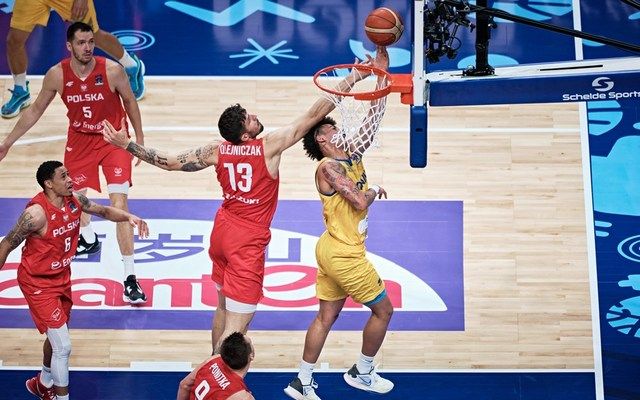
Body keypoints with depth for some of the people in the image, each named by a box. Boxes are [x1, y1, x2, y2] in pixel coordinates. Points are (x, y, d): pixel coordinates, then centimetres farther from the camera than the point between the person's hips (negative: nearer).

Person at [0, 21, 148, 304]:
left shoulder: (112, 70, -22)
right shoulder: (57, 75, -15)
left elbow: (129, 101, -3)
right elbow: (36, 110, 1)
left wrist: (139, 139, 1)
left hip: (113, 139, -4)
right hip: (79, 140, 4)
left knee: (119, 205, -14)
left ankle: (130, 278, -12)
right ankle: (89, 240, 53)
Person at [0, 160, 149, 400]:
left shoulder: (75, 201, -8)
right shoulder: (37, 213, -29)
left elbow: (104, 211, 9)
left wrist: (128, 217, -9)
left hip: (62, 277, 8)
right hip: (38, 283, -8)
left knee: (57, 337, 25)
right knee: (63, 347, -10)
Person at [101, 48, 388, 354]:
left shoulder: (218, 152, -4)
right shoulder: (269, 146, -18)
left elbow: (171, 163, -2)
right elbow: (314, 114, -19)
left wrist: (127, 144, 7)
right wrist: (352, 79, -17)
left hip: (222, 233, 7)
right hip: (248, 243, -7)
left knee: (224, 308, 23)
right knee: (236, 326, -7)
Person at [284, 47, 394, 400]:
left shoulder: (351, 155, 8)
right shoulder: (328, 166, -17)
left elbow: (374, 118, 5)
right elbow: (360, 203, -24)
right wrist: (375, 191, -3)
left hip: (331, 251, 9)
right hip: (344, 254, -9)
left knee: (327, 316, 10)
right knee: (383, 309, 5)